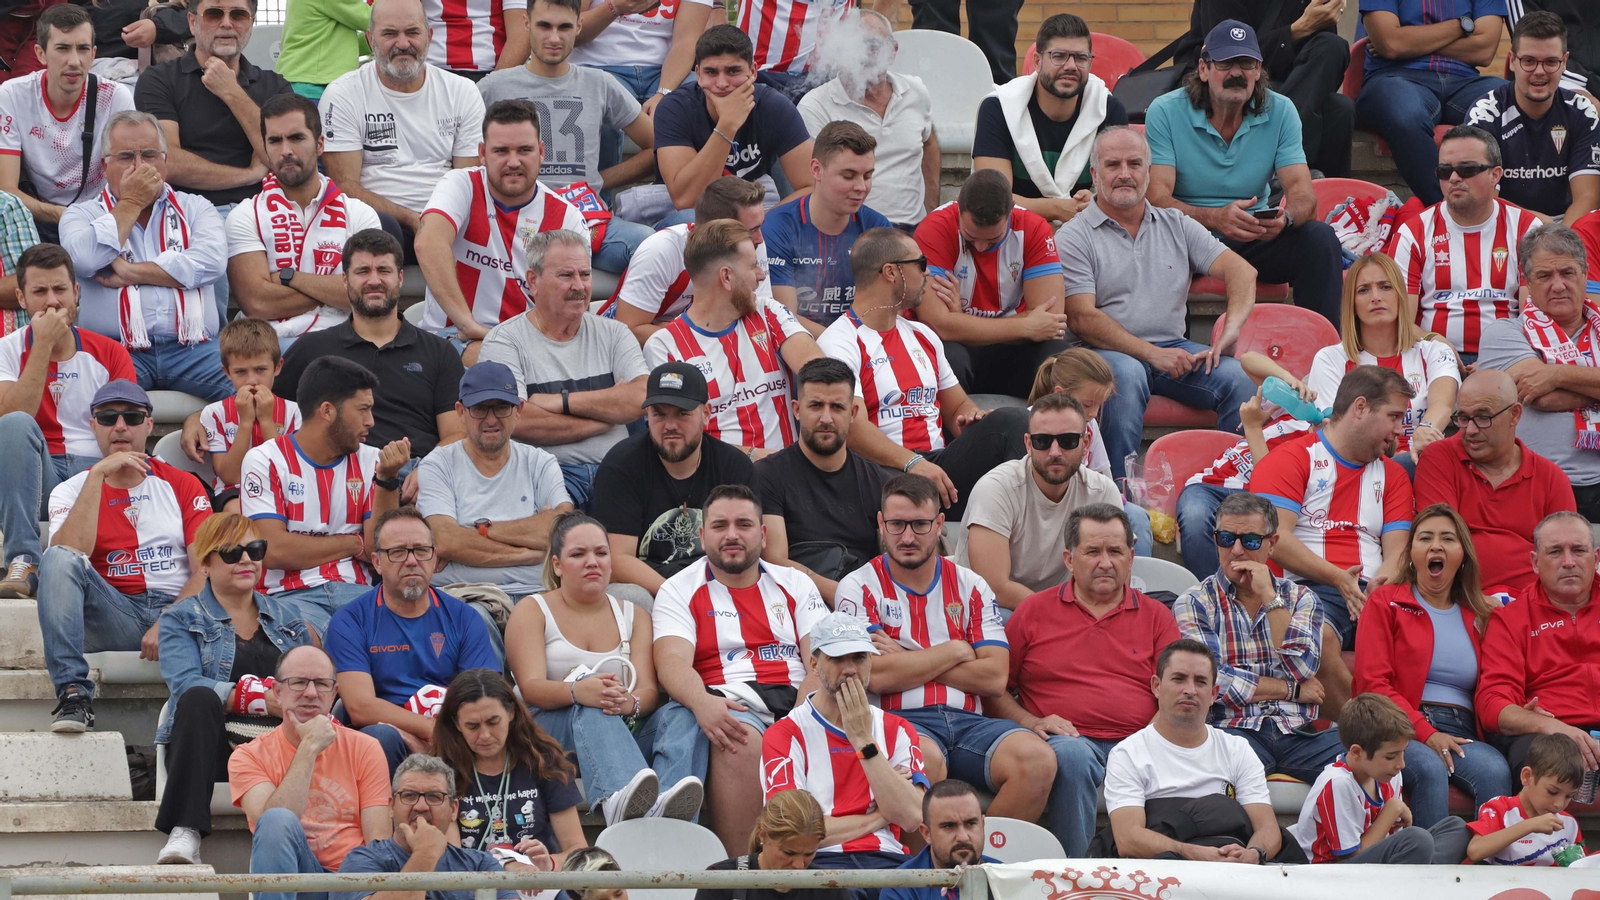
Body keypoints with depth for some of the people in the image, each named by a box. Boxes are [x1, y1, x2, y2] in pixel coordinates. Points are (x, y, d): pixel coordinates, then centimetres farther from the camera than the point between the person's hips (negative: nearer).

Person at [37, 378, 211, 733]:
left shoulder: (182, 485, 13)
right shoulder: (72, 490, 12)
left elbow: (207, 569, 1)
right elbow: (71, 555, -10)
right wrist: (98, 475, -10)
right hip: (112, 616, 1)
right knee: (58, 559, -29)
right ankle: (72, 696, -34)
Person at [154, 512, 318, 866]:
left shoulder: (288, 620, 24)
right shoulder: (182, 620, 11)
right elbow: (186, 686, -8)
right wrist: (265, 698, -20)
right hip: (212, 748, -1)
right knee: (200, 698, -37)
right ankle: (185, 833, -43)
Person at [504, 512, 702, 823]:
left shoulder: (634, 615, 20)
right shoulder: (532, 610, 10)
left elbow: (649, 690, 2)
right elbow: (531, 687, -8)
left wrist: (631, 702, -26)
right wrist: (576, 691, -32)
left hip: (621, 729, 3)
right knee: (590, 705, -38)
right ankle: (618, 799, -72)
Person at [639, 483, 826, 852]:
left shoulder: (795, 584, 21)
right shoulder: (679, 590, 14)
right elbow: (673, 662, -4)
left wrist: (802, 716, -13)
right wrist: (702, 703, -28)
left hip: (798, 701, 2)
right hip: (730, 706, -2)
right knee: (742, 741, -39)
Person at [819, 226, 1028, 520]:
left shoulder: (923, 336, 25)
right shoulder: (840, 343, -1)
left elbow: (957, 406, 29)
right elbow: (854, 427, -15)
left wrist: (972, 417, 3)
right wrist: (912, 464, -29)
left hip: (940, 466, 7)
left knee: (1012, 422, -21)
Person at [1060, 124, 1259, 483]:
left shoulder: (1176, 226, 17)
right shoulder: (1074, 237, 4)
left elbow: (1241, 271, 8)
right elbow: (1082, 319, -7)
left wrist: (1231, 330, -13)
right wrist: (1152, 354, -16)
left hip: (1174, 348, 4)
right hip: (1111, 353, -4)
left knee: (1240, 377, -23)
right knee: (1126, 374, -38)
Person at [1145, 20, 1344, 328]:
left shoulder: (1280, 112, 1)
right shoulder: (1165, 112, -7)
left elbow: (1303, 193, -7)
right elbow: (1157, 198, -17)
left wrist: (1285, 217, -34)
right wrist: (1215, 218, -37)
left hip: (1255, 238, 3)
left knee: (1321, 238, -23)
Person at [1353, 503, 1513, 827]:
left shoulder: (1480, 615, 23)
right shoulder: (1386, 603, 13)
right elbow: (1373, 684, 2)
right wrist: (1426, 734, -12)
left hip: (1462, 732, 3)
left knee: (1495, 771, -32)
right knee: (1430, 768, -37)